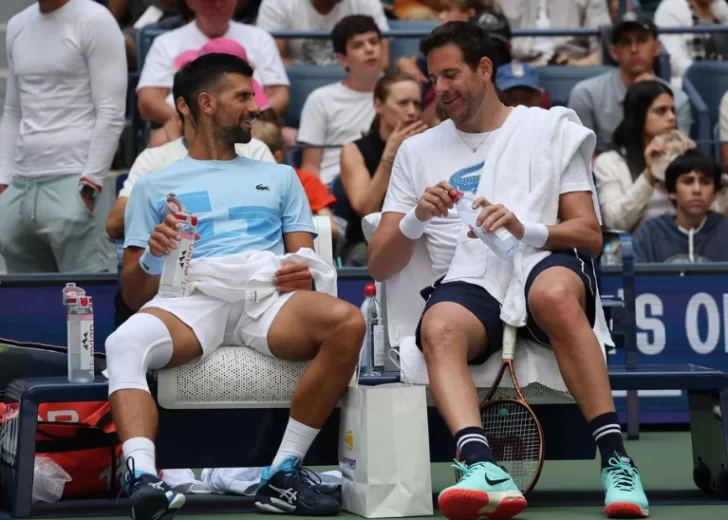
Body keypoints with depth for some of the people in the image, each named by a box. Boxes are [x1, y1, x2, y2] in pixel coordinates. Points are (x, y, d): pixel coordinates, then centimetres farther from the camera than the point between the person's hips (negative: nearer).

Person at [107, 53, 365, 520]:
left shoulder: (279, 178, 33)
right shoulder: (155, 187, 26)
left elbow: (306, 258, 22)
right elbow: (133, 293, 18)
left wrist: (305, 273, -4)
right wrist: (151, 259, -6)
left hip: (268, 294, 2)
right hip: (192, 295, -1)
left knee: (348, 322, -33)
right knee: (125, 343, -37)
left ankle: (284, 473, -29)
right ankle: (142, 477, -53)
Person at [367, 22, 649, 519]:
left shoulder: (552, 129, 15)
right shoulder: (418, 151, 20)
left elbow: (590, 235, 7)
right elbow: (379, 265, 15)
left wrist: (525, 230, -12)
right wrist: (416, 219, -7)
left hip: (544, 264, -2)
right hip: (468, 283, 2)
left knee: (554, 295, -39)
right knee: (439, 328, -35)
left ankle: (616, 460, -37)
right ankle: (483, 468, -54)